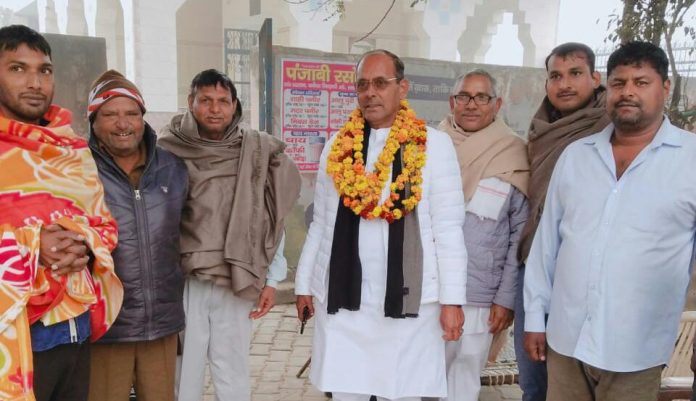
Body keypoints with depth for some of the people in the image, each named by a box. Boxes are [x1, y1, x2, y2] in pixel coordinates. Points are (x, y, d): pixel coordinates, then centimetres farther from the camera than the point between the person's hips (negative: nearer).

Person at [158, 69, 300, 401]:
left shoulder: (258, 153, 0)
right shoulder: (168, 151, -3)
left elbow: (272, 220, 3)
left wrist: (271, 280, 2)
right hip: (183, 283, -1)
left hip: (237, 284, 1)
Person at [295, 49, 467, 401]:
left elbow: (448, 229, -3)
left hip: (407, 298, -3)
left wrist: (452, 299, -6)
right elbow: (320, 223, 12)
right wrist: (304, 283, 12)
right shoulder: (339, 144, 8)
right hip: (340, 296, 3)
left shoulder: (433, 145, -3)